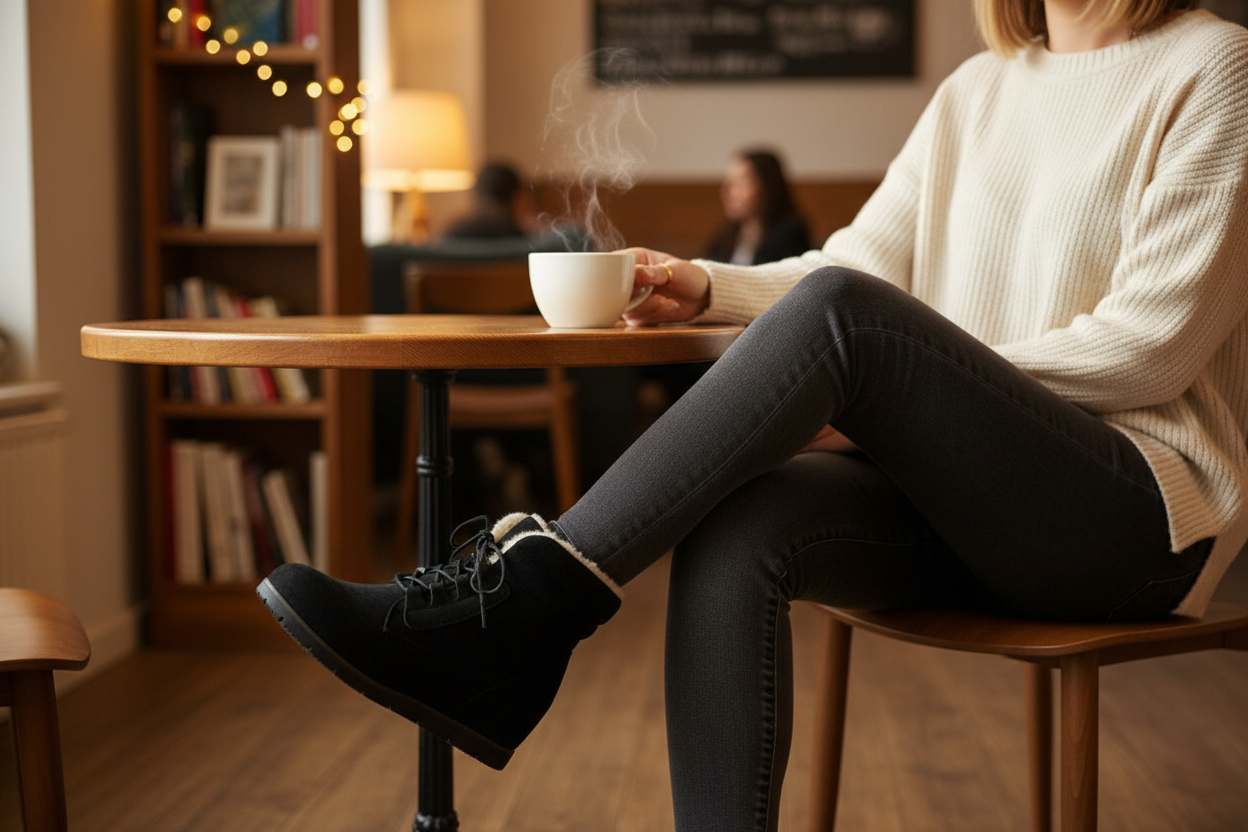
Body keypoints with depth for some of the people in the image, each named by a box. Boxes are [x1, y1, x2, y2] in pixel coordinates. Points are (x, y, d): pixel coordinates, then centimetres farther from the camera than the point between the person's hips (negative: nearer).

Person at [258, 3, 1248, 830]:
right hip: (962, 491, 6)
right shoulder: (976, 89, 19)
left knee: (838, 311, -28)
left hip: (1147, 505, -5)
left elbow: (1154, 342, -11)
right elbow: (861, 256, 14)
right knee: (731, 533, -26)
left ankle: (529, 599, -29)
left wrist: (903, 396, -12)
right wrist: (710, 288, -4)